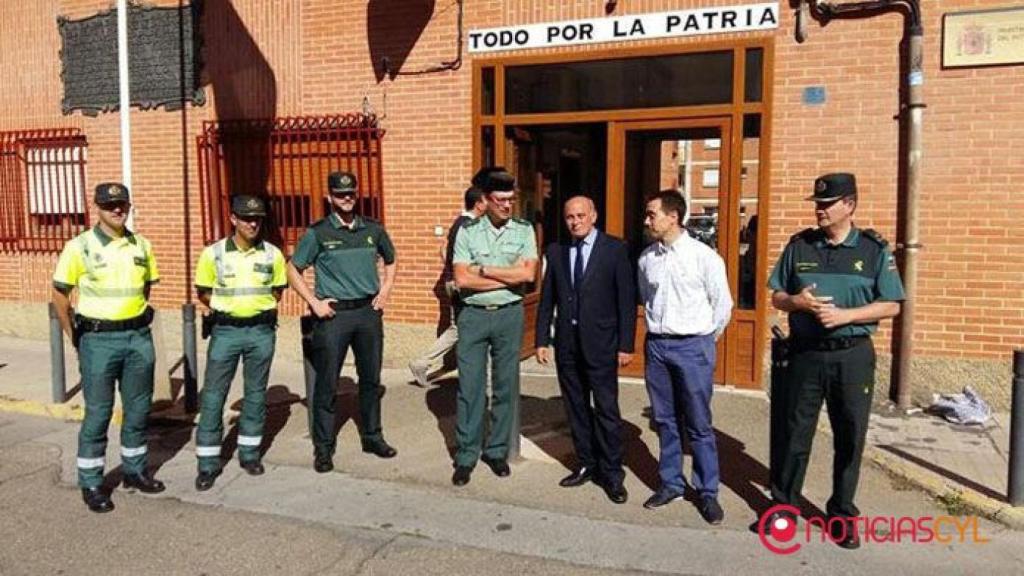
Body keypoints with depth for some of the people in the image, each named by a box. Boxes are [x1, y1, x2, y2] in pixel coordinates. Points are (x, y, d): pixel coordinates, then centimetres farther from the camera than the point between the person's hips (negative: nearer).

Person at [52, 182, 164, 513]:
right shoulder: (79, 247, -7)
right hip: (99, 340, -4)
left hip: (139, 337, 4)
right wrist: (76, 338, -2)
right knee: (97, 413, 3)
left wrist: (136, 318, 13)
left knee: (138, 409, 12)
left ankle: (134, 470, 29)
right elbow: (60, 294, -3)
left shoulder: (142, 245, 5)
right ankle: (91, 484, 17)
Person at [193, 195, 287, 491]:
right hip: (225, 331, -1)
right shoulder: (213, 253, -4)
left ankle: (249, 453, 25)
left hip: (261, 331, 2)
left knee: (256, 394, 10)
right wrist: (225, 307, 2)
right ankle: (208, 463, 10)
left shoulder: (273, 254, 0)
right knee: (213, 396, 0)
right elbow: (203, 292, 7)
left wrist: (259, 307, 4)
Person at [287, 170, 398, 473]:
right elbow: (293, 270, 2)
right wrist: (314, 302, -5)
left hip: (369, 312, 3)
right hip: (334, 314, -3)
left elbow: (390, 260, 22)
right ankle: (323, 447, 13)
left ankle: (372, 436, 28)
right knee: (327, 383, 1)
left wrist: (385, 291, 10)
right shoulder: (318, 233, -3)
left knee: (371, 378, 13)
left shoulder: (373, 229, 6)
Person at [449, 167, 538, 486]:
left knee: (505, 386, 9)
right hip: (474, 315, -1)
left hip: (509, 314, 1)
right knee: (469, 387, 2)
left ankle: (497, 451, 23)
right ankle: (466, 456, 13)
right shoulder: (467, 232, -1)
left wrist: (484, 270, -10)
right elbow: (462, 279, -10)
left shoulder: (523, 230, 2)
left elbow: (528, 274, -10)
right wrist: (509, 276, -9)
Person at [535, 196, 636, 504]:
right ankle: (586, 465, 27)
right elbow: (547, 299, 9)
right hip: (566, 343, 4)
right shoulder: (556, 251, 7)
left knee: (606, 410, 0)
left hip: (600, 343, -4)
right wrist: (542, 340, 4)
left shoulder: (615, 249, -4)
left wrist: (625, 345, -9)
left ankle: (612, 474, 12)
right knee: (576, 408, 13)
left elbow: (627, 299, -5)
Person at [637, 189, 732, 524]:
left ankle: (708, 493, 16)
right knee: (665, 421, 13)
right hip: (656, 345, 5)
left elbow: (723, 303, -2)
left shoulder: (704, 256, -10)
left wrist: (706, 338, 5)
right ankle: (671, 484, 27)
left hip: (692, 346, -4)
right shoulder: (646, 258, 3)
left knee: (698, 425, 3)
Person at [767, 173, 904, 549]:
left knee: (850, 438, 8)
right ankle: (784, 504, 24)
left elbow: (891, 306, -3)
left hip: (852, 356, -1)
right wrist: (797, 301, -14)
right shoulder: (799, 245, 4)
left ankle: (841, 514, 24)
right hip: (806, 353, 1)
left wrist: (844, 315, -17)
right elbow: (776, 297, 8)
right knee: (796, 433, 9)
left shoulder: (874, 250, -2)